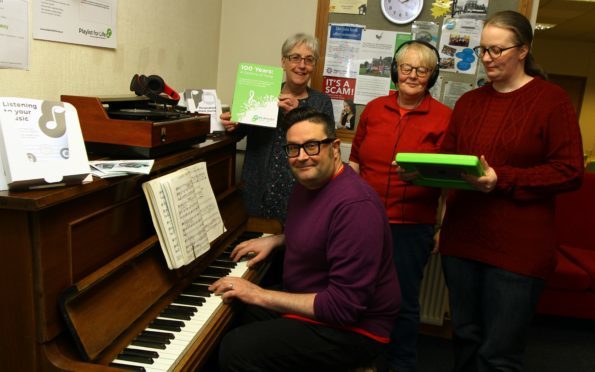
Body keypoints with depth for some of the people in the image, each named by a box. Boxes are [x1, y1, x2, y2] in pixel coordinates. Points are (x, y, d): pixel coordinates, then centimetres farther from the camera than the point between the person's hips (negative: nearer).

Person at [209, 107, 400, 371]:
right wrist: (274, 240, 8)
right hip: (308, 302, 9)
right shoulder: (306, 184, 4)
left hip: (353, 328, -9)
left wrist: (261, 296, -24)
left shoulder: (355, 204, -28)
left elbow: (345, 307, -29)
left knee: (236, 350, -23)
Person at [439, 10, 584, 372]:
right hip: (462, 239, 6)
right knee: (466, 338, 19)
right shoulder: (468, 101, 12)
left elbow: (570, 172, -10)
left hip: (518, 247, -5)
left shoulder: (552, 99, -5)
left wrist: (501, 180, -21)